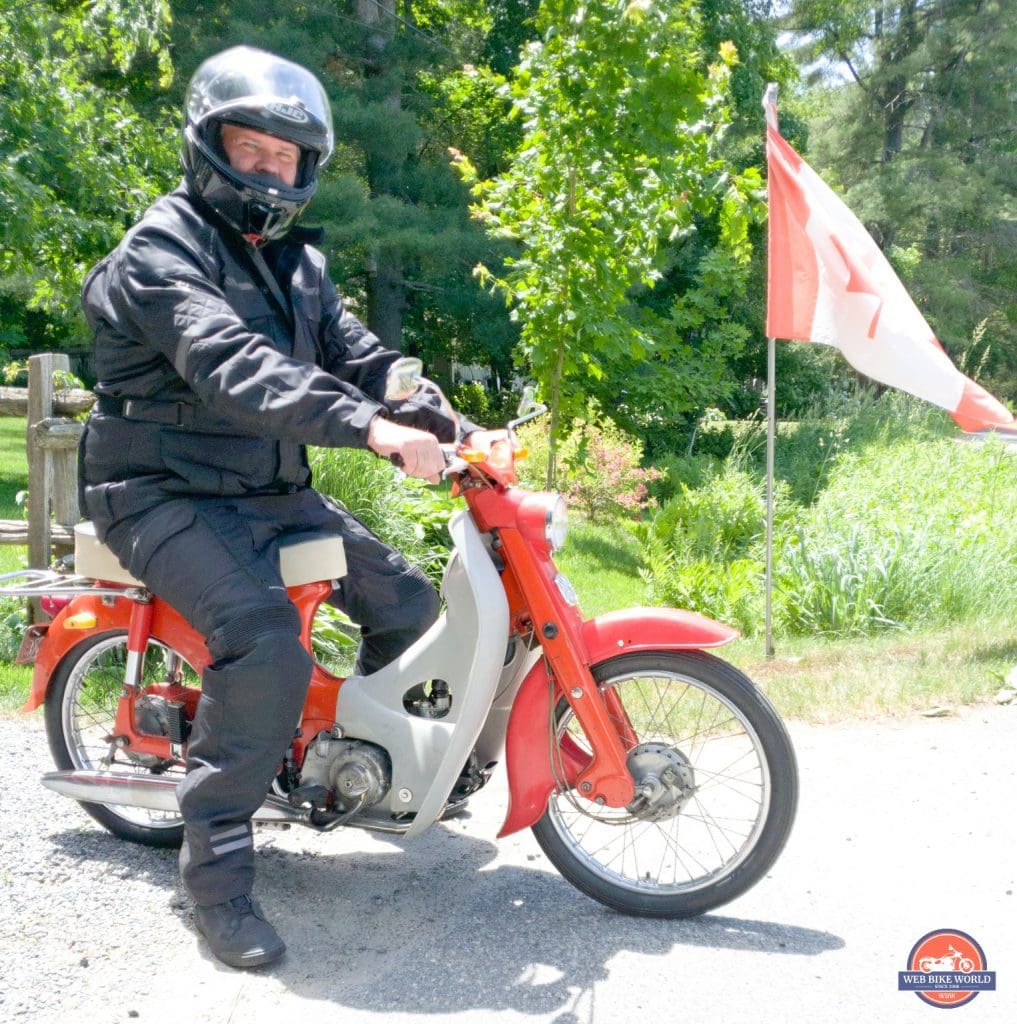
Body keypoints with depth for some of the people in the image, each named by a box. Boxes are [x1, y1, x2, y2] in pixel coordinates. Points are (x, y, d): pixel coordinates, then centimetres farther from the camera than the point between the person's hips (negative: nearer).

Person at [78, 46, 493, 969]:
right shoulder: (160, 253, -15)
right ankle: (217, 872, -20)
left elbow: (358, 357, 8)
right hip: (166, 494, -8)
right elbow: (232, 366, -32)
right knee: (265, 638, -31)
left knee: (407, 601, 7)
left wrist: (454, 428, -8)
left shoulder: (296, 261, 13)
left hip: (271, 489, 8)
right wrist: (368, 425, -45)